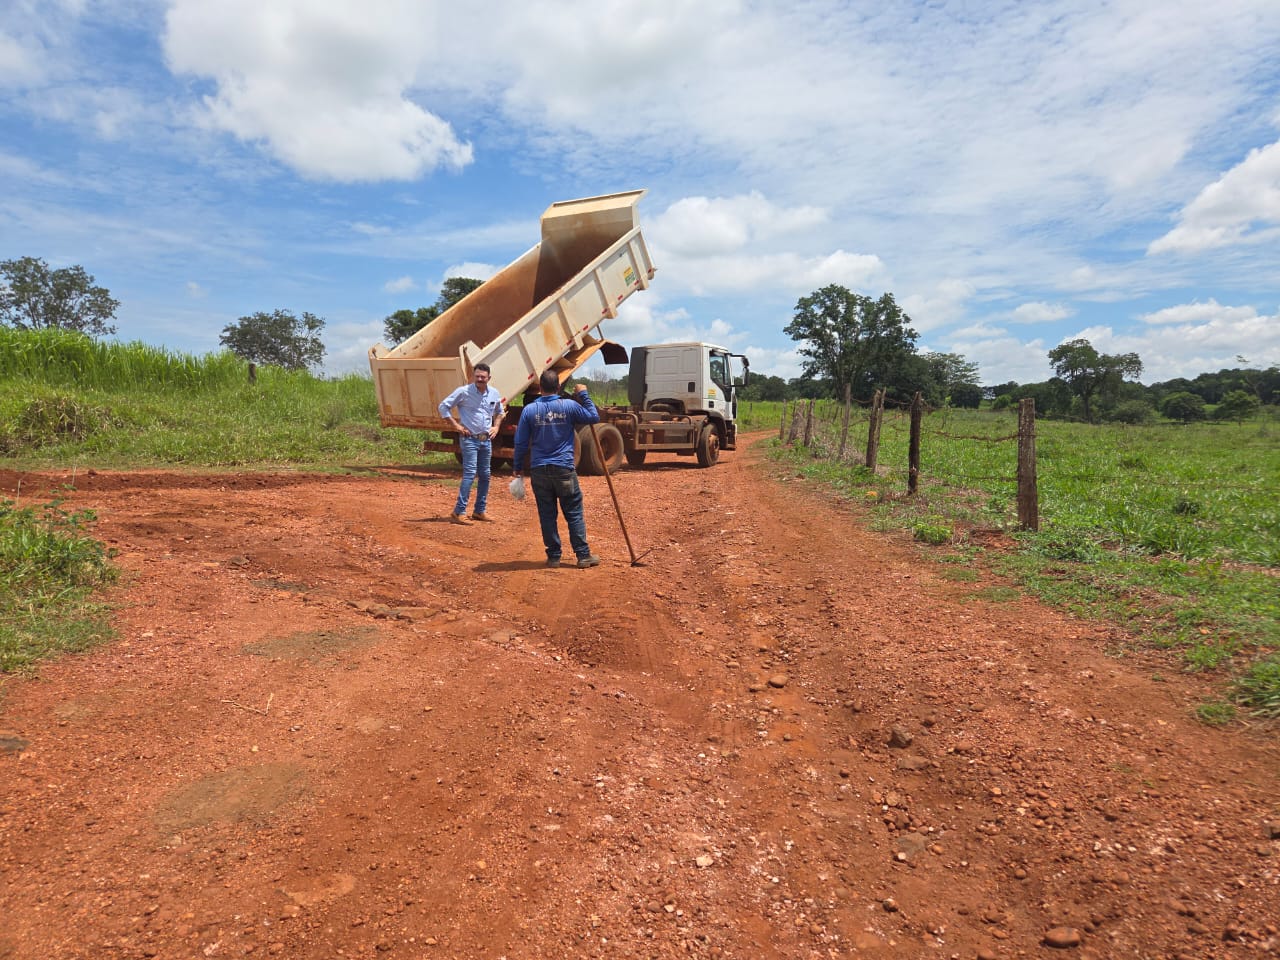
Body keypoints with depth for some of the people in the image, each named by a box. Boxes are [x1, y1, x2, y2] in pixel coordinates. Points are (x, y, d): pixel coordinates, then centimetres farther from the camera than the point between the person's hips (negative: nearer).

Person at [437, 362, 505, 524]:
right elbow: (443, 406, -5)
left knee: (485, 475, 10)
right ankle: (458, 512, -13)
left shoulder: (494, 394, 6)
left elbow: (499, 411, 26)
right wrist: (456, 425, -10)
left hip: (486, 440, 6)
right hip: (470, 439, -6)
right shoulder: (463, 392, -10)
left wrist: (496, 426, 10)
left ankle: (480, 511, 21)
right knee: (470, 473, -15)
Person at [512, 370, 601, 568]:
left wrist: (518, 468, 13)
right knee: (574, 513, 6)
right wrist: (583, 394, 15)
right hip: (564, 469, -1)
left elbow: (521, 442, 3)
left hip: (539, 470, 1)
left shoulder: (529, 410, -1)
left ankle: (553, 556, 13)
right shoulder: (569, 406, -4)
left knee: (547, 515, 8)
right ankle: (583, 555, 9)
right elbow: (594, 417, 9)